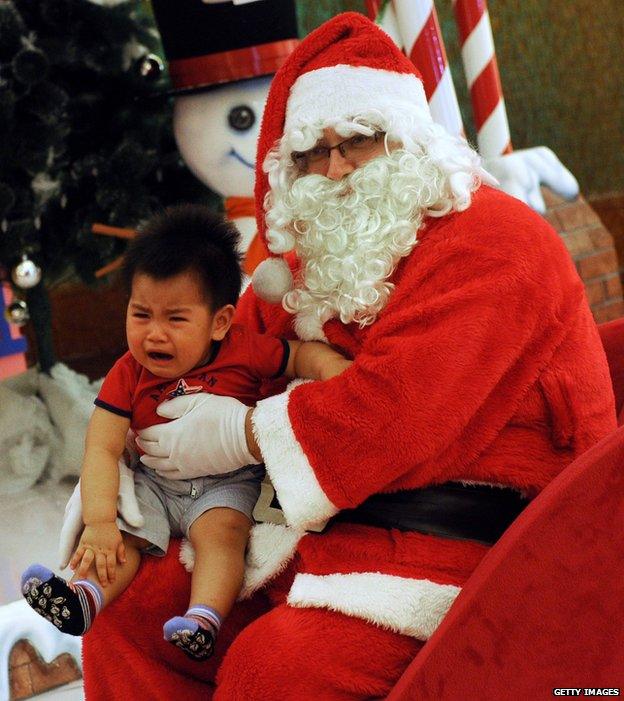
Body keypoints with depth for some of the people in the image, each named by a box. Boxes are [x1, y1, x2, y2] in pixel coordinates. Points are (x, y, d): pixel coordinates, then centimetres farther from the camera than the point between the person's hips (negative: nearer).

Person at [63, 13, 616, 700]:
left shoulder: (490, 242, -11)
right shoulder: (327, 259, 18)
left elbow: (393, 409, -22)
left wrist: (242, 434, -11)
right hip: (327, 531, 9)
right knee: (124, 621, -1)